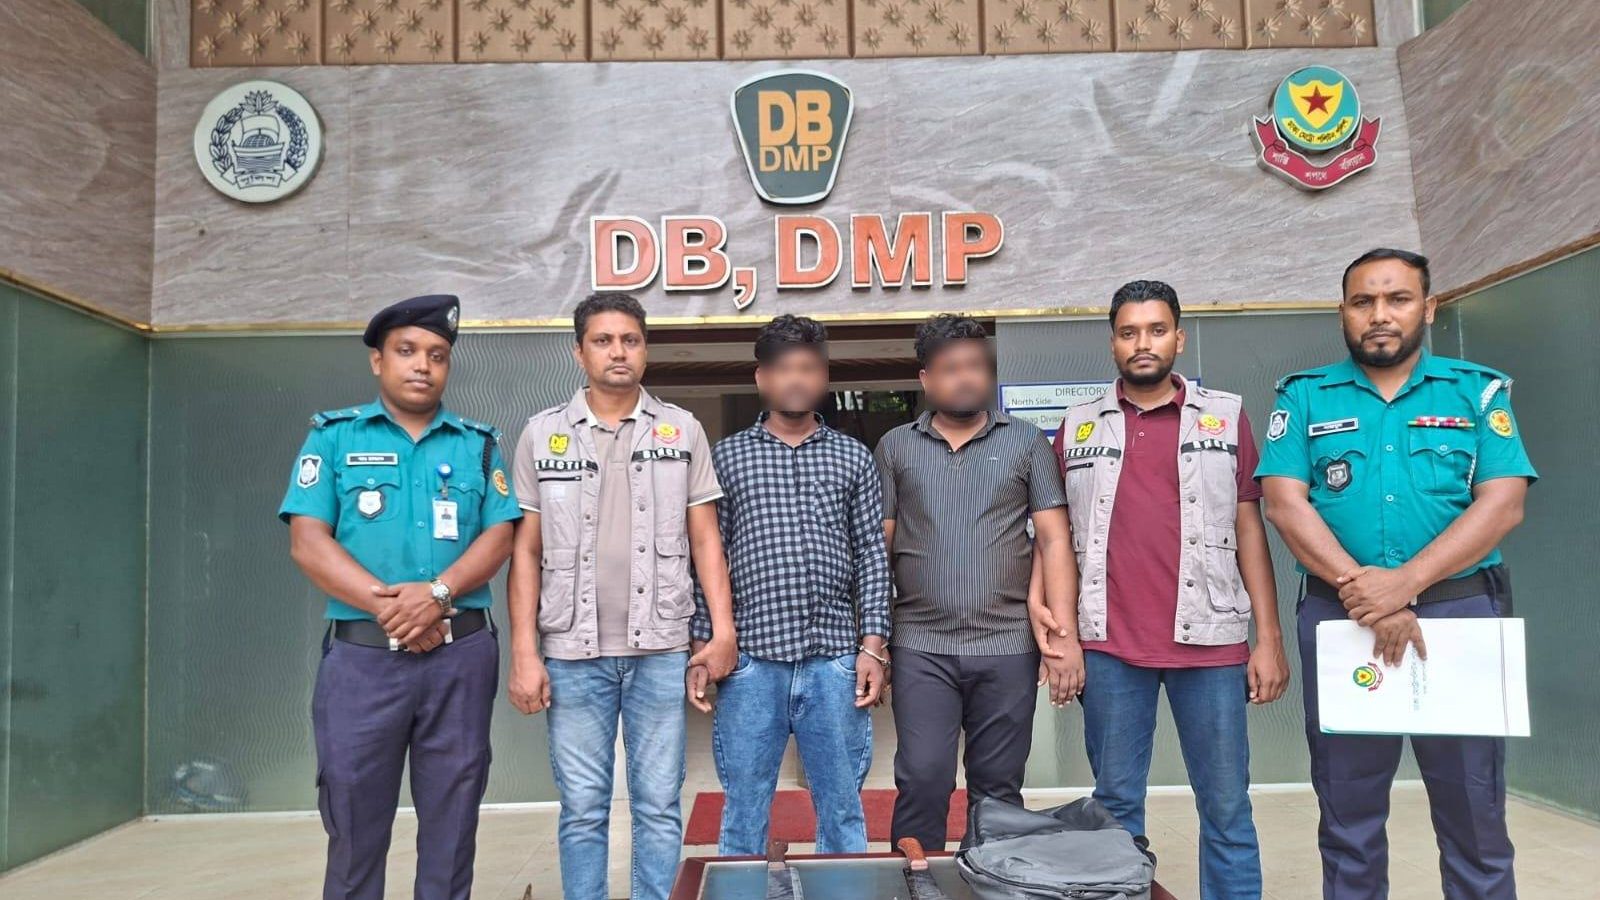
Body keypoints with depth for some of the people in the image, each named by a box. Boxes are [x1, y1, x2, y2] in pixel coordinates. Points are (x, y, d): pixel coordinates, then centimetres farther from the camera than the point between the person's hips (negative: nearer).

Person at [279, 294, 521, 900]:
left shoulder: (479, 444, 11)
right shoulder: (334, 435, 7)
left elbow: (499, 536, 1)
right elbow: (307, 541, -3)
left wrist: (438, 592, -16)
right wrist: (387, 606, -13)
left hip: (462, 655, 1)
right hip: (362, 653, -1)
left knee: (452, 819, 9)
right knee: (354, 822, 6)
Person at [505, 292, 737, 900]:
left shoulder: (682, 431, 6)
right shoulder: (543, 434, 5)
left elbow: (705, 541, 6)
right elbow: (526, 551, 4)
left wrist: (723, 630, -3)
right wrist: (523, 652, -2)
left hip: (661, 650, 0)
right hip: (573, 653, 0)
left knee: (658, 805, 7)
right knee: (582, 809, 8)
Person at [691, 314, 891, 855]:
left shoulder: (853, 458, 9)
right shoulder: (726, 457, 7)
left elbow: (872, 556, 7)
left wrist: (873, 644, -1)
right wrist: (702, 648, 0)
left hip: (835, 662, 1)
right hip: (750, 660, 0)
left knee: (843, 813, 10)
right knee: (743, 816, 9)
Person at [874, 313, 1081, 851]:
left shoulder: (1026, 443, 7)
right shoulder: (895, 448, 9)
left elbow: (1054, 541, 2)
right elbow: (879, 545, 7)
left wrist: (1064, 635, -6)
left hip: (1007, 647, 0)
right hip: (921, 648, 0)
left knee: (998, 789, 8)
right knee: (922, 781, -3)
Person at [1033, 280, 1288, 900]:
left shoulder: (1226, 417, 6)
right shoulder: (1079, 426, 8)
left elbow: (1249, 530, 5)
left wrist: (1269, 638, 1)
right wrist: (1041, 603, -4)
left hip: (1210, 640, -1)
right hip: (1108, 644, 1)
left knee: (1226, 807, 6)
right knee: (1115, 803, 10)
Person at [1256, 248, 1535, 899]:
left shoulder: (1478, 390, 6)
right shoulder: (1305, 396, 6)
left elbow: (1502, 504, -5)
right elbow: (1285, 504, -5)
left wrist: (1405, 582, -17)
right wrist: (1362, 589, -15)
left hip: (1461, 613, 0)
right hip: (1338, 619, 0)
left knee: (1474, 813, 7)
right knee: (1348, 817, 10)